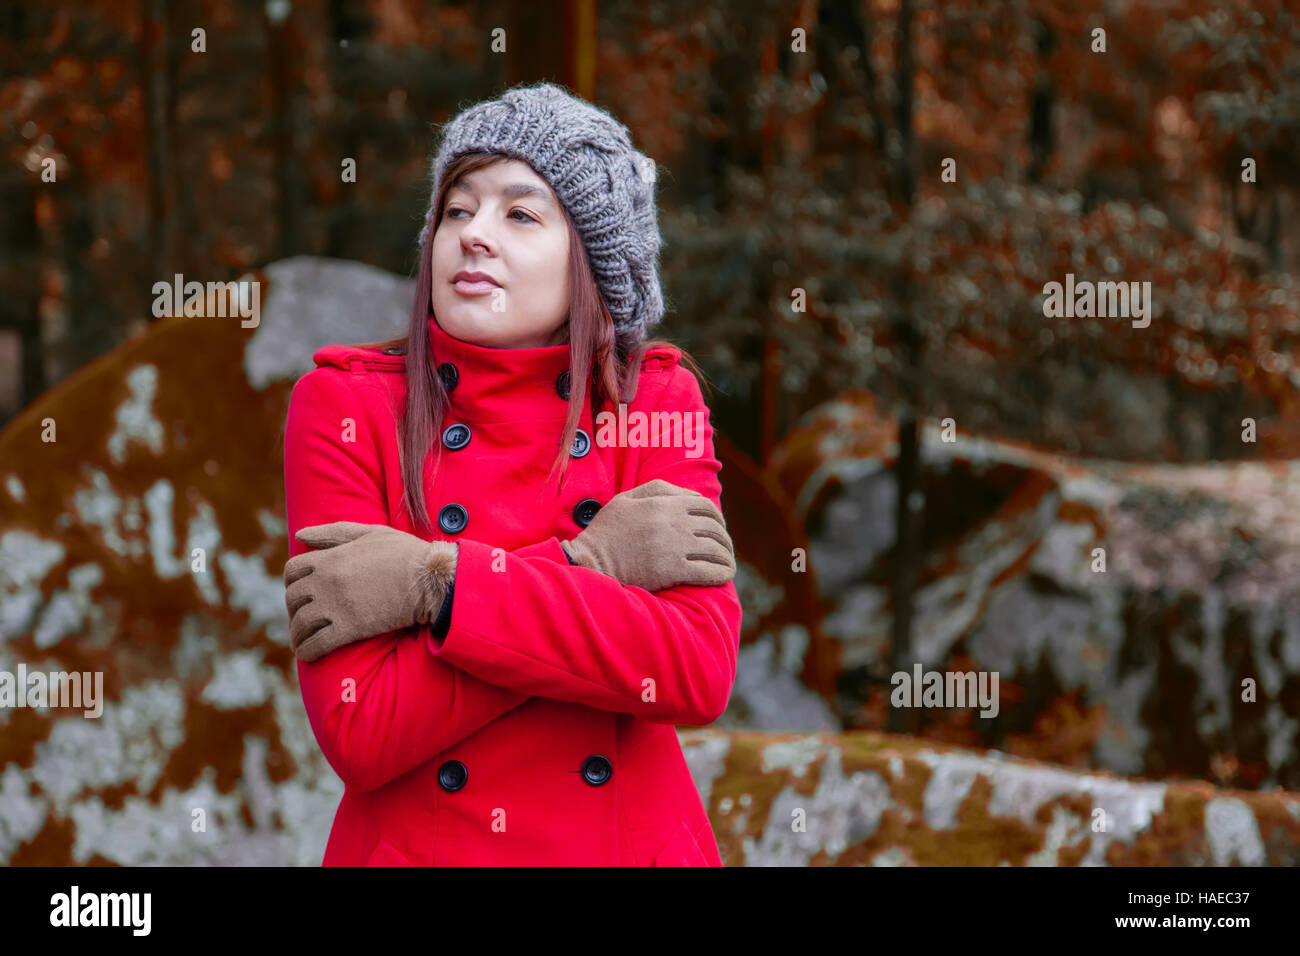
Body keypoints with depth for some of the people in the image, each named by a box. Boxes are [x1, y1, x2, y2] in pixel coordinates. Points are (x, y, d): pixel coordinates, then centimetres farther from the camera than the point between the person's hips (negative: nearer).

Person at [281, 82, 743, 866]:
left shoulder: (653, 397, -3)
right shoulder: (343, 404, -8)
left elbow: (701, 674, -18)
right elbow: (357, 731, -18)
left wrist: (436, 584, -21)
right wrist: (591, 563, -18)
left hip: (633, 839, 1)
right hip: (416, 843, -1)